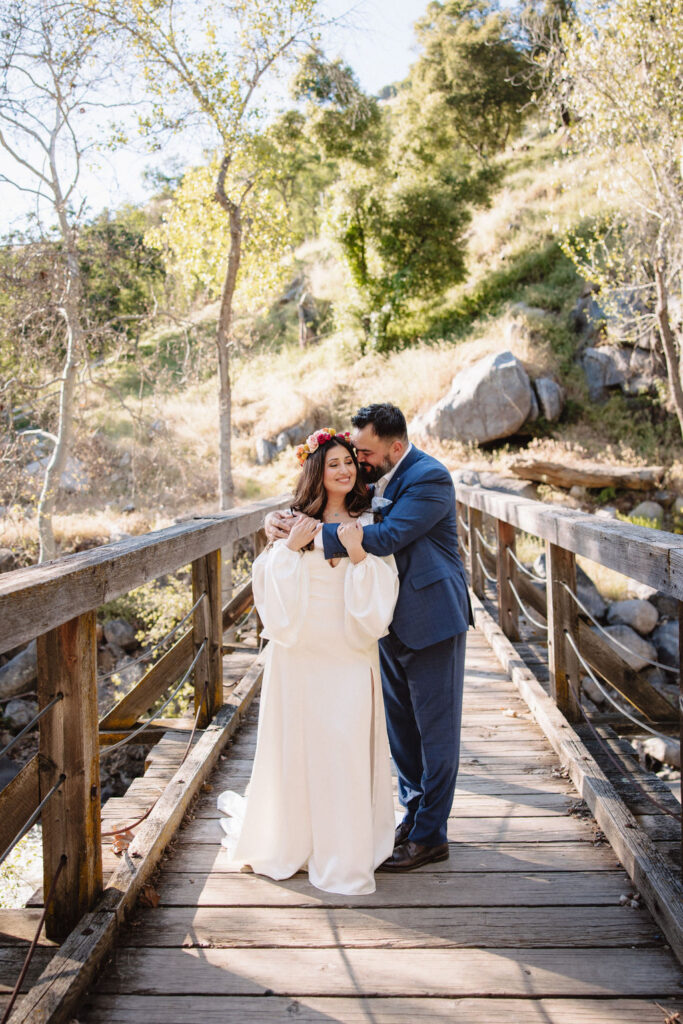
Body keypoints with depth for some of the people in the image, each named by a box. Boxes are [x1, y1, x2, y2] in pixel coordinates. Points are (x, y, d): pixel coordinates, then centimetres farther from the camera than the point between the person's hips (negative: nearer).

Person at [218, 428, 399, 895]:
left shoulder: (369, 524, 3)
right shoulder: (297, 522, 3)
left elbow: (383, 590, -3)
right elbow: (270, 582, 1)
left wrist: (359, 555, -18)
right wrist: (290, 547, -13)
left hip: (348, 651, 0)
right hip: (299, 648, 0)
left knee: (348, 745, 0)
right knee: (296, 742, 8)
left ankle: (344, 852, 17)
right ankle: (289, 836, 30)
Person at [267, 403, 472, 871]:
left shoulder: (430, 478, -20)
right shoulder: (375, 477, 4)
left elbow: (385, 538, -30)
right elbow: (339, 516, 9)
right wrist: (287, 522, -12)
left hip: (431, 618, -8)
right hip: (392, 621, 8)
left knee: (435, 730, 4)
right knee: (399, 724, 18)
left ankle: (430, 836, 17)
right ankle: (414, 812, 35)